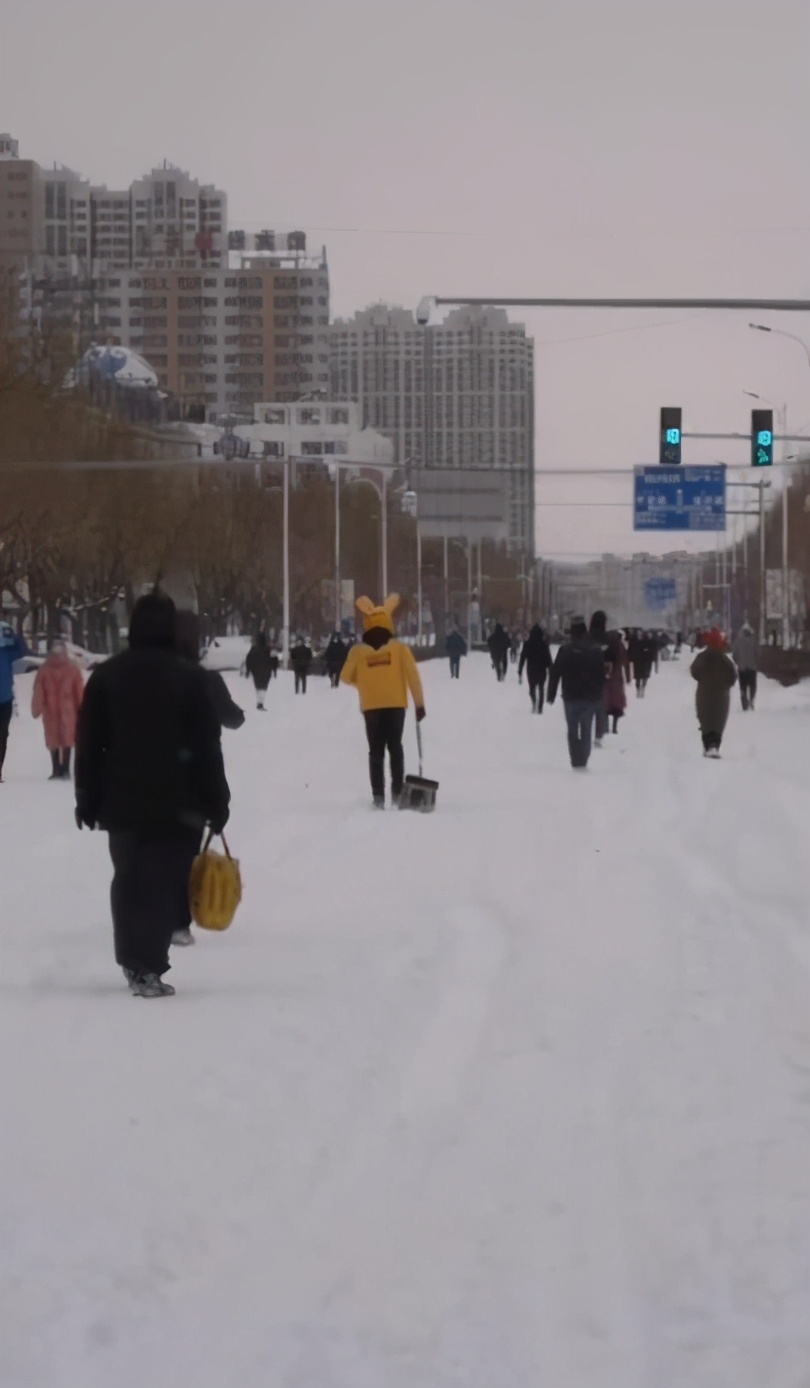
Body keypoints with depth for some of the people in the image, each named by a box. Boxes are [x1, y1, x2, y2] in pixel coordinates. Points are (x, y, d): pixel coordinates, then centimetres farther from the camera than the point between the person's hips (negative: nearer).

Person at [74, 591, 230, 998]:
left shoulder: (106, 676, 4)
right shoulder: (190, 677, -4)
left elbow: (88, 743, 6)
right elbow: (207, 746, -4)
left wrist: (87, 797, 12)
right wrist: (217, 800, 2)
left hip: (122, 798, 3)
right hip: (176, 800, -3)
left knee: (129, 878, 11)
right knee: (163, 881, -2)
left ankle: (137, 960, 11)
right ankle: (146, 967, -10)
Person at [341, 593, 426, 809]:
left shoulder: (358, 650, -3)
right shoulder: (398, 648, -4)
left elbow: (346, 677, 5)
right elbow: (413, 676, -7)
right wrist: (419, 703, -1)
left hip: (371, 707, 0)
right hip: (396, 705, 0)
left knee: (376, 751, 5)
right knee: (395, 748, 11)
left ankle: (378, 796, -5)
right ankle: (397, 793, 4)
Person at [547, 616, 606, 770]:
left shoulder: (565, 650, -8)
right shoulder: (596, 650, 0)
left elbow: (555, 674, -6)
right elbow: (601, 675, 6)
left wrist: (551, 694, 2)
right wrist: (599, 695, 14)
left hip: (571, 697, -2)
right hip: (590, 697, 2)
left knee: (573, 730, 4)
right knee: (586, 730, 11)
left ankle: (577, 761, -6)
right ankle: (583, 761, 6)